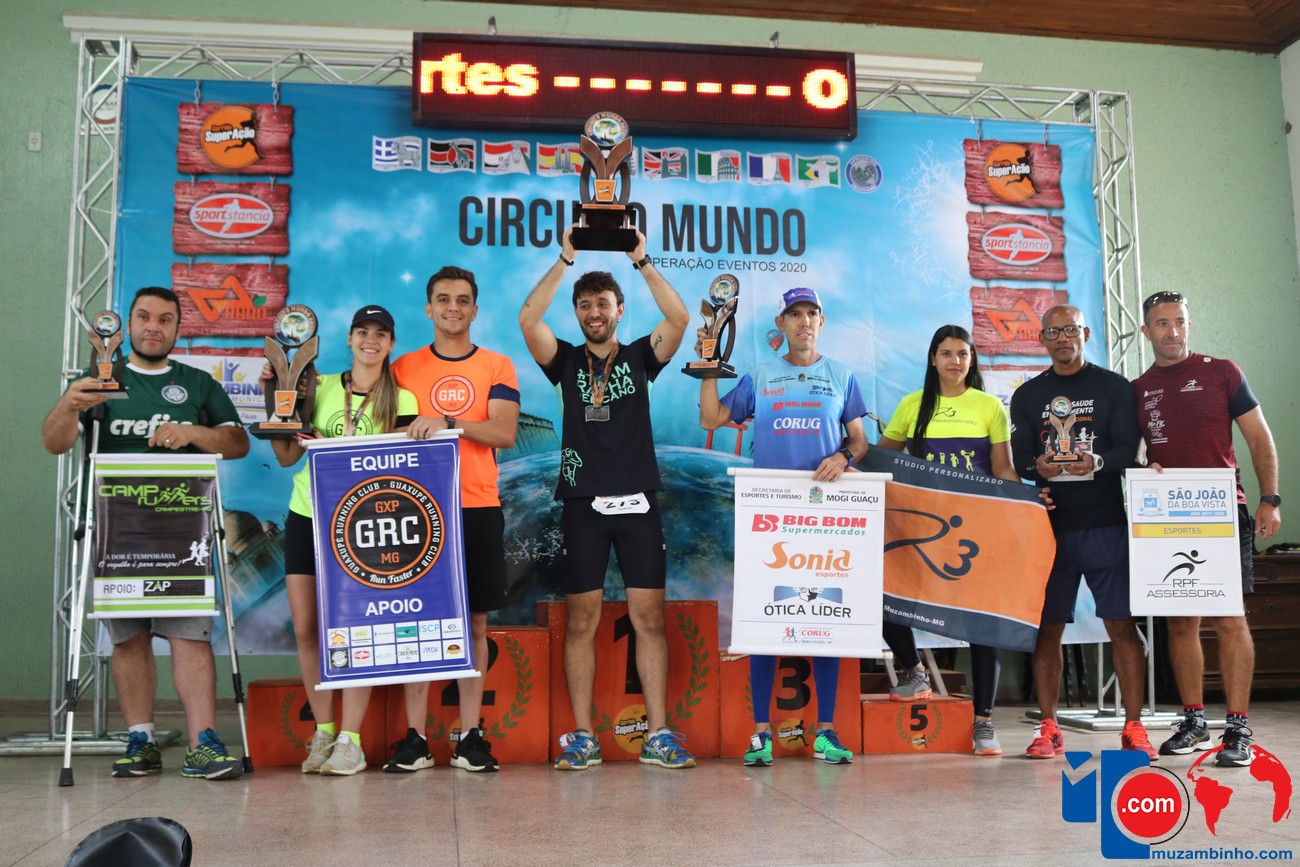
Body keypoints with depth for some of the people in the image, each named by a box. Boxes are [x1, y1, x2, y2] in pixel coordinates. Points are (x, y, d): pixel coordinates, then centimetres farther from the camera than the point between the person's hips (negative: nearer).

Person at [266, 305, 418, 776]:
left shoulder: (401, 400, 1)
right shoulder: (321, 387, 8)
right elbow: (286, 455, 9)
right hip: (307, 515, 3)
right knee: (305, 628, 4)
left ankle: (350, 741, -1)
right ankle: (323, 731, 18)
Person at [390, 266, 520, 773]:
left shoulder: (497, 367, 7)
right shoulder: (404, 368, 10)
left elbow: (504, 432, -7)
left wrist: (448, 422, -20)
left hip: (478, 508, 0)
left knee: (475, 621, 4)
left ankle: (471, 736, 12)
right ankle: (414, 737, 7)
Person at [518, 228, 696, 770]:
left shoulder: (640, 356, 11)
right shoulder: (565, 361, 9)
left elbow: (679, 319, -6)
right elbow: (528, 319, -7)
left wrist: (642, 261, -8)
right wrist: (565, 260, -9)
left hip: (638, 503, 0)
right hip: (583, 505, 0)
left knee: (649, 618, -1)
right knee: (581, 621, 1)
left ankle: (658, 735, 4)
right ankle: (582, 738, 7)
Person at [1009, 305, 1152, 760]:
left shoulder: (1113, 387, 8)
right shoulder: (1027, 395, 12)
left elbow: (1128, 448, -1)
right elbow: (1019, 458, 6)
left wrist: (1099, 461, -22)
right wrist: (1038, 466, -17)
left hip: (1105, 522, -1)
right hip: (1050, 524, 2)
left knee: (1122, 624, -3)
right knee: (1047, 627, 3)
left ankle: (1134, 728, 6)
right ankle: (1048, 729, 12)